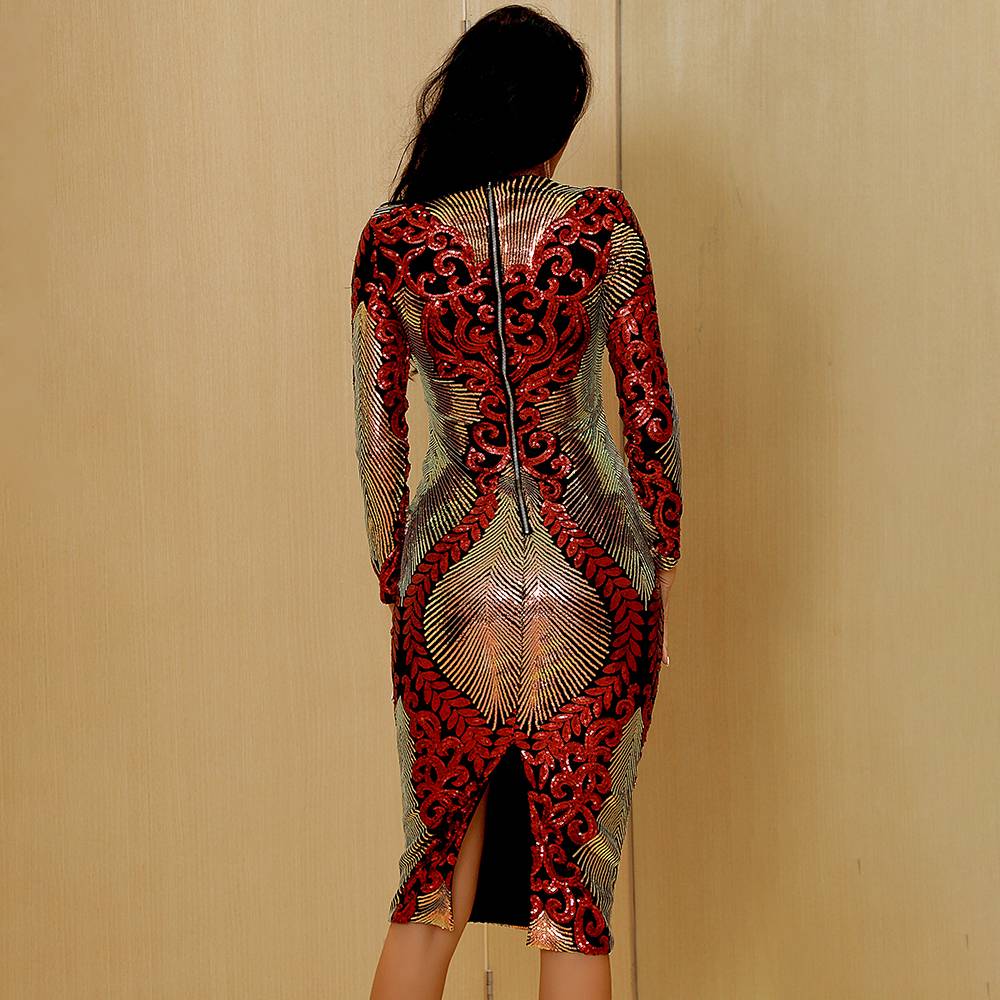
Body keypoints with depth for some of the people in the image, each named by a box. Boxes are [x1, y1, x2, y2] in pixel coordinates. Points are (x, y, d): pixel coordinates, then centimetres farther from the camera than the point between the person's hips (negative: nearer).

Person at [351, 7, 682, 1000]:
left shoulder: (392, 241, -2)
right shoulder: (604, 225, -4)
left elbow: (378, 435, 1)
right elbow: (651, 414, -1)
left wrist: (393, 581, 12)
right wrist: (662, 564, 10)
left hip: (453, 580, 1)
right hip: (594, 579, -1)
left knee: (435, 881, 16)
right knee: (574, 887, 9)